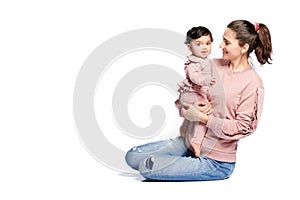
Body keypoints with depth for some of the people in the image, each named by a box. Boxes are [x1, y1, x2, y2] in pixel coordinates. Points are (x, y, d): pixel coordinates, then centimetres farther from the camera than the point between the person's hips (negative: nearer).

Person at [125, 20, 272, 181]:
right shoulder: (213, 65, 6)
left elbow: (242, 127, -16)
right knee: (132, 157, -2)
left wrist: (203, 118, -18)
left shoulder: (252, 83, -12)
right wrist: (193, 107, -11)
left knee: (147, 168, -18)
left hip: (216, 161, -7)